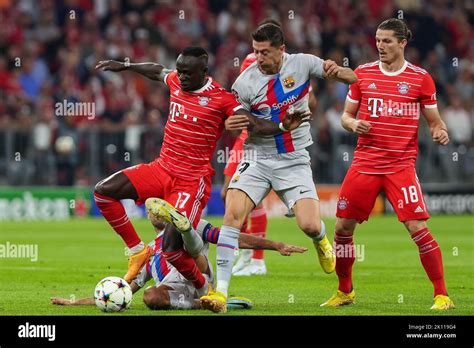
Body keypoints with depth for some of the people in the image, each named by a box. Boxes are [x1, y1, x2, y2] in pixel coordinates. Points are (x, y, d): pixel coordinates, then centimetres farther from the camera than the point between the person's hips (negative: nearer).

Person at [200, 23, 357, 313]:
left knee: (310, 226, -15)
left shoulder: (302, 64, -6)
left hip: (294, 161, 0)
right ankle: (220, 293, -19)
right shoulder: (246, 82, -6)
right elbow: (232, 120, 5)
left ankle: (321, 240, 27)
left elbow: (352, 79, 0)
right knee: (233, 214, -20)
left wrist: (337, 71, -24)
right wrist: (229, 124, -21)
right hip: (258, 158, 1)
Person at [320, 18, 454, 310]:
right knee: (343, 227, 3)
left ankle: (442, 295, -4)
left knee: (418, 228, -14)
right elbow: (346, 115, 14)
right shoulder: (363, 74, 7)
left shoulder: (421, 78, 0)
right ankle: (345, 292, 24)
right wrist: (353, 124, -8)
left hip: (401, 165, -3)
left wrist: (441, 132, -15)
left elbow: (435, 122, 7)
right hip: (364, 163, 3)